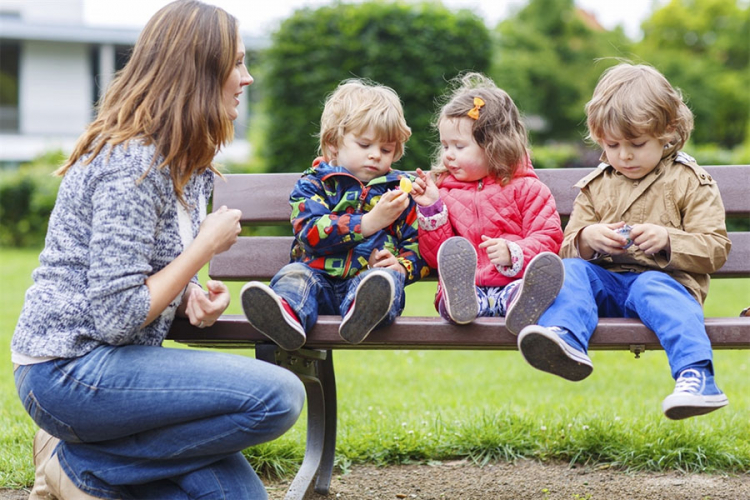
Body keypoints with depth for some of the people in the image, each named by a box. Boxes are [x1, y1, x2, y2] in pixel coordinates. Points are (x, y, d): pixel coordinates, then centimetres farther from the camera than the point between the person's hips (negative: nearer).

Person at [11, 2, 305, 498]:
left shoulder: (188, 164, 13)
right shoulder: (131, 162, -18)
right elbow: (116, 318, -22)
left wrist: (195, 298, -1)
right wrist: (207, 245, -14)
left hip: (107, 361, 9)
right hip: (66, 370, -9)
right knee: (279, 395, -21)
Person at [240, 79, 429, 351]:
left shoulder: (400, 190, 20)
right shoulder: (313, 184, 11)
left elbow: (418, 244, 17)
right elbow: (311, 233, -7)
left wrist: (401, 266, -8)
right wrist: (368, 223, -16)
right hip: (320, 276, 0)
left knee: (385, 278, -33)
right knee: (294, 274, -29)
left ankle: (363, 312, -69)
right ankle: (286, 314, -65)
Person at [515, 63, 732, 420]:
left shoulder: (691, 183, 8)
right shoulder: (595, 186, 19)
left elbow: (716, 249, 1)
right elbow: (568, 247, 18)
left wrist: (668, 239, -17)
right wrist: (587, 239, -8)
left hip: (663, 278, -4)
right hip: (605, 281, 4)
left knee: (653, 289, -37)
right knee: (570, 271, -24)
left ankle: (697, 376, -55)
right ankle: (566, 342, -53)